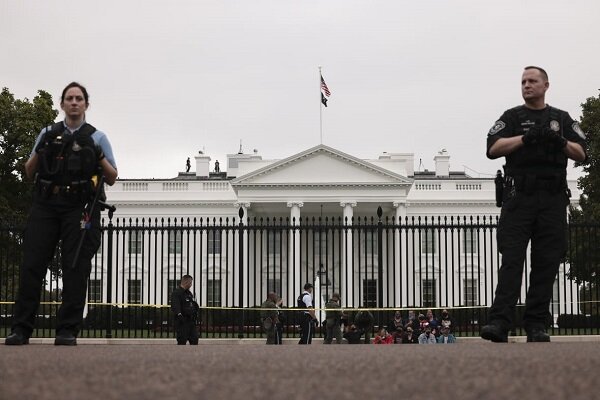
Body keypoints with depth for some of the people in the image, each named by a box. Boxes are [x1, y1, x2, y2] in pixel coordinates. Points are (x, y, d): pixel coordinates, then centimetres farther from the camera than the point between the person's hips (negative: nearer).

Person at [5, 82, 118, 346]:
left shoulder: (97, 138, 14)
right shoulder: (48, 134, 19)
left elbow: (112, 178, 10)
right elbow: (29, 173, 16)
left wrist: (98, 157, -8)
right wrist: (39, 151, -3)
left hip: (80, 208, -1)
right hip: (45, 205, 2)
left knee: (75, 269, -7)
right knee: (32, 265, -7)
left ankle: (68, 330, -6)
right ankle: (21, 328, -7)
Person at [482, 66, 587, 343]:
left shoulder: (562, 119, 18)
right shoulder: (512, 117, 13)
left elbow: (581, 154, 10)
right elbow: (493, 149, -2)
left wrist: (562, 143, -10)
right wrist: (526, 137, -12)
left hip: (553, 199, 2)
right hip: (519, 197, -2)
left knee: (547, 263, -2)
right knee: (511, 260, -10)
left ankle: (536, 326, 1)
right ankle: (500, 323, -18)